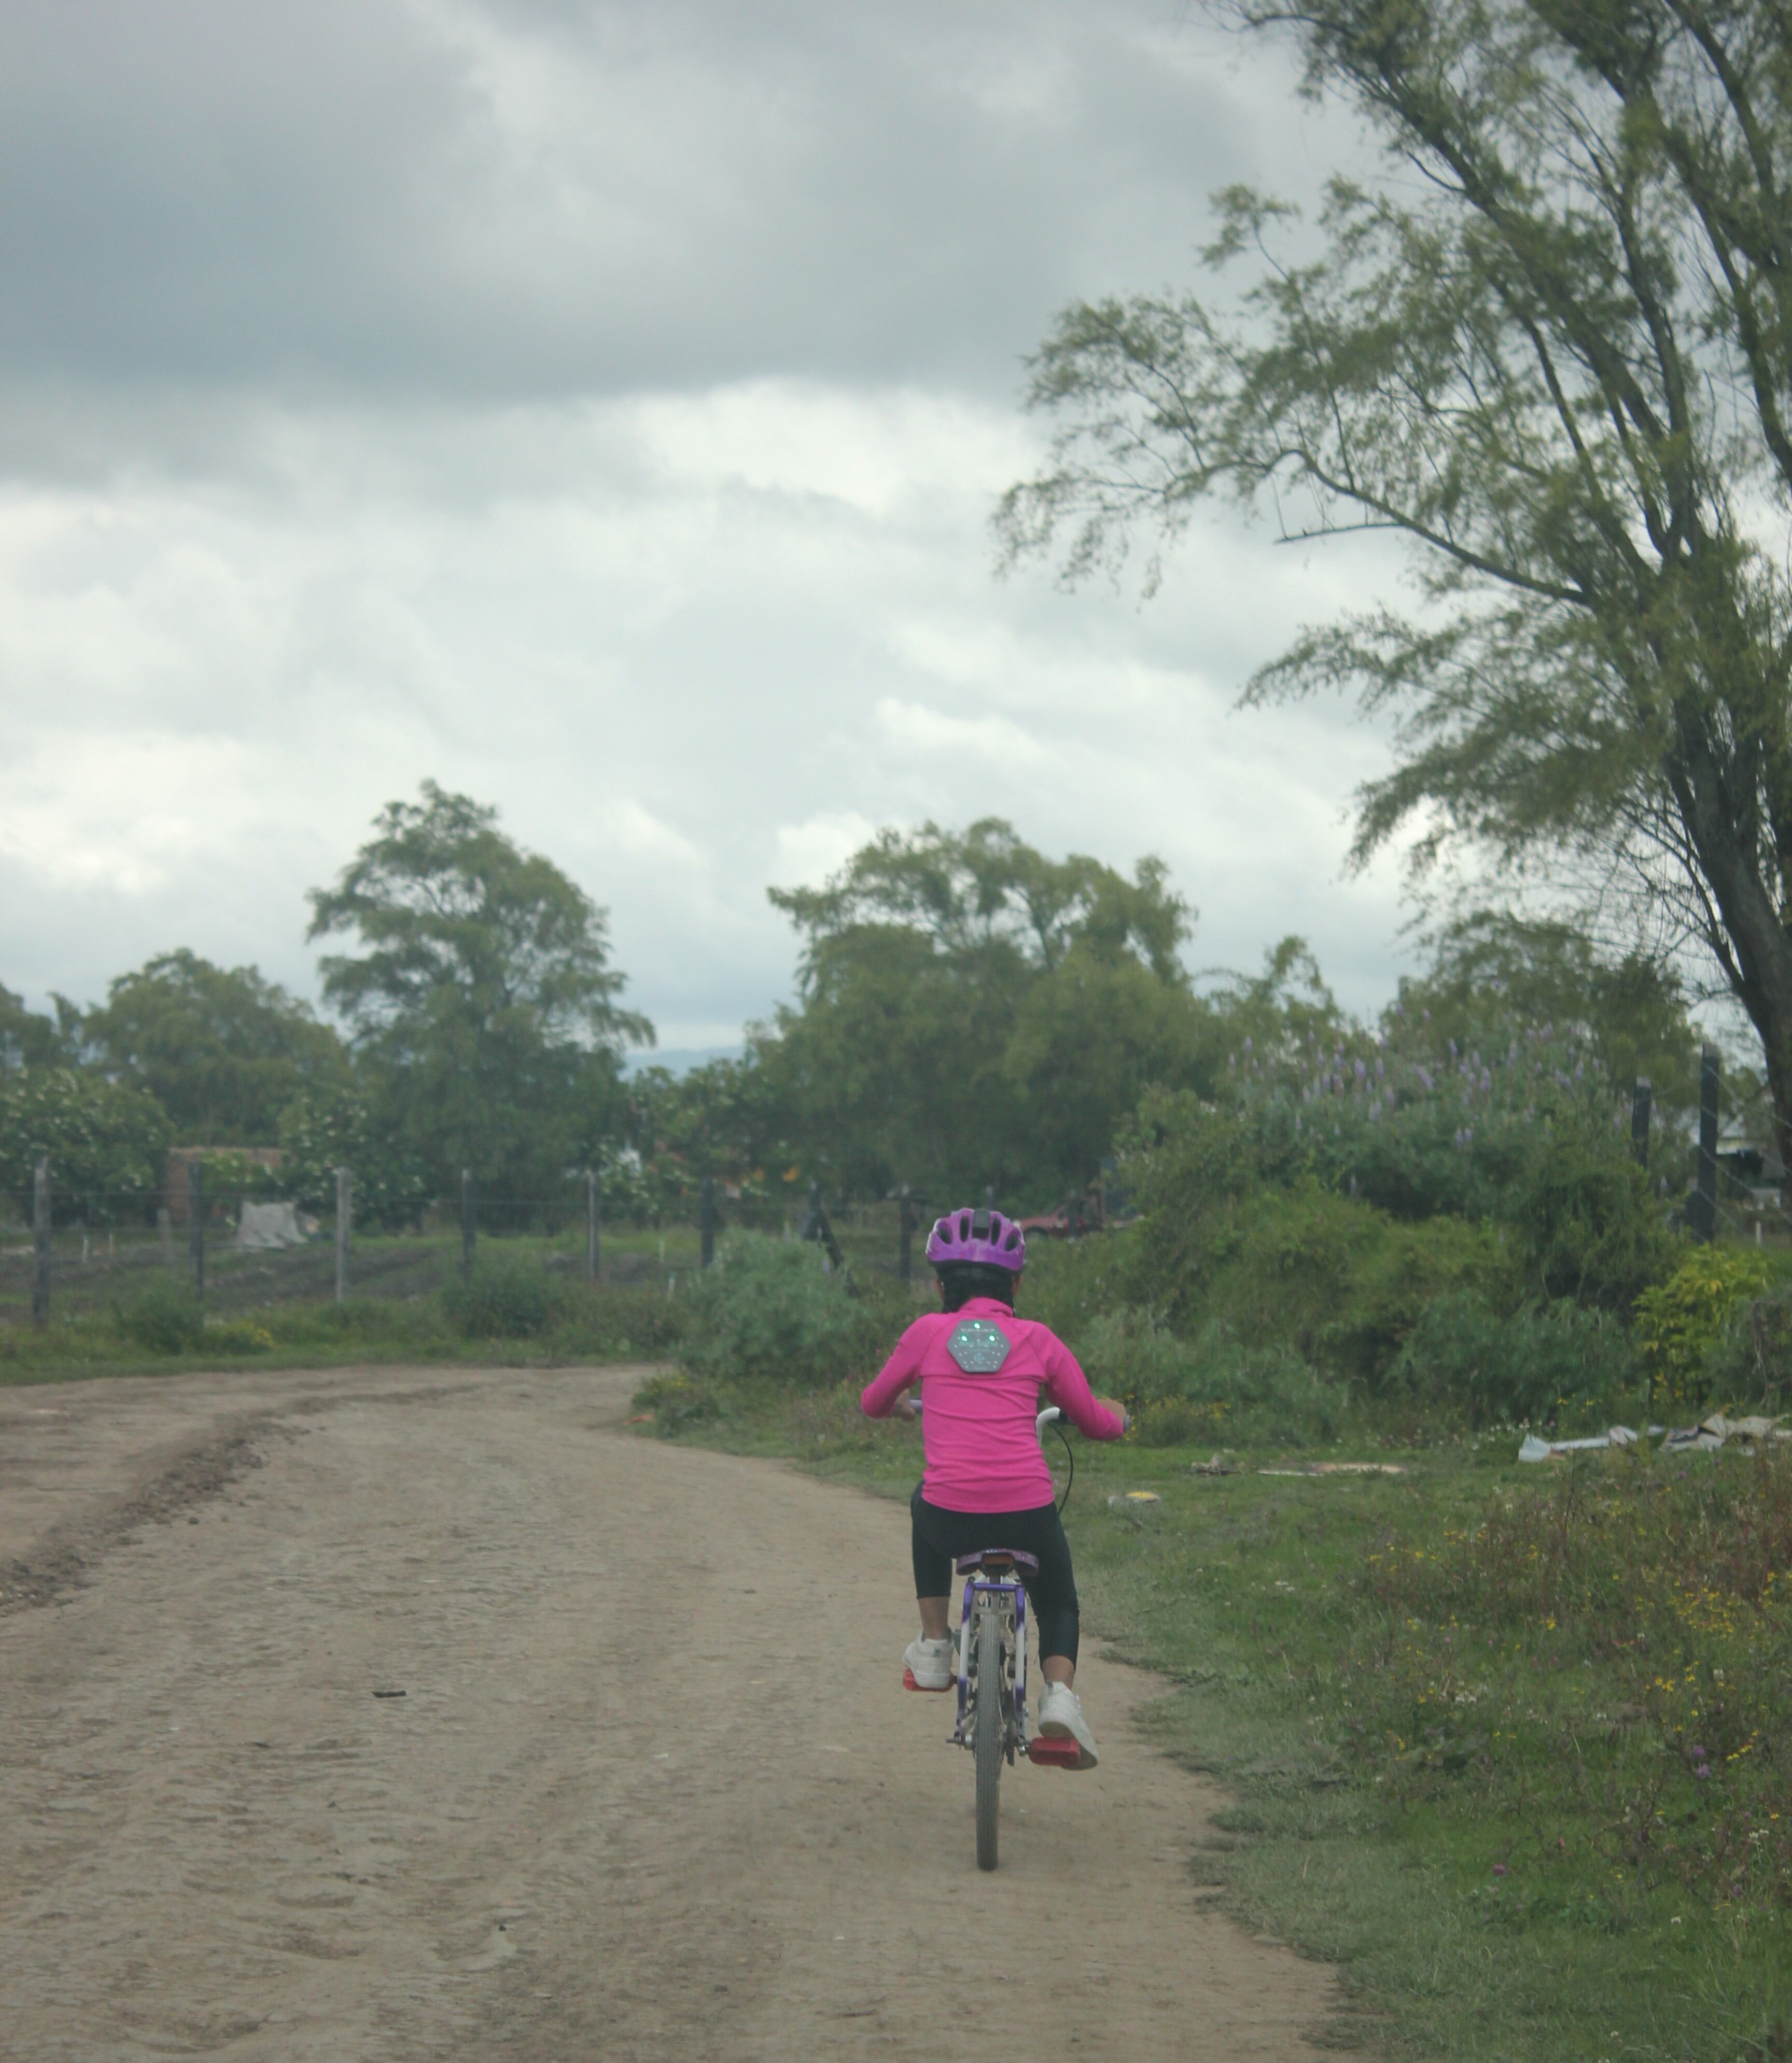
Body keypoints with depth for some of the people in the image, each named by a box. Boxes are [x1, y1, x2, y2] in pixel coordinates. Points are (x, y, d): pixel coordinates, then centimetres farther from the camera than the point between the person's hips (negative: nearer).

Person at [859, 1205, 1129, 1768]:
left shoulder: (929, 1332, 7)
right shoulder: (1038, 1340, 7)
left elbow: (873, 1403, 21)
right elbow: (1093, 1422, 15)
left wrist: (905, 1406, 44)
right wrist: (1117, 1415, 38)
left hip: (952, 1521, 0)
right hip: (1028, 1516, 0)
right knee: (1058, 1603, 28)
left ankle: (933, 1647, 32)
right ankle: (1060, 1690, -2)